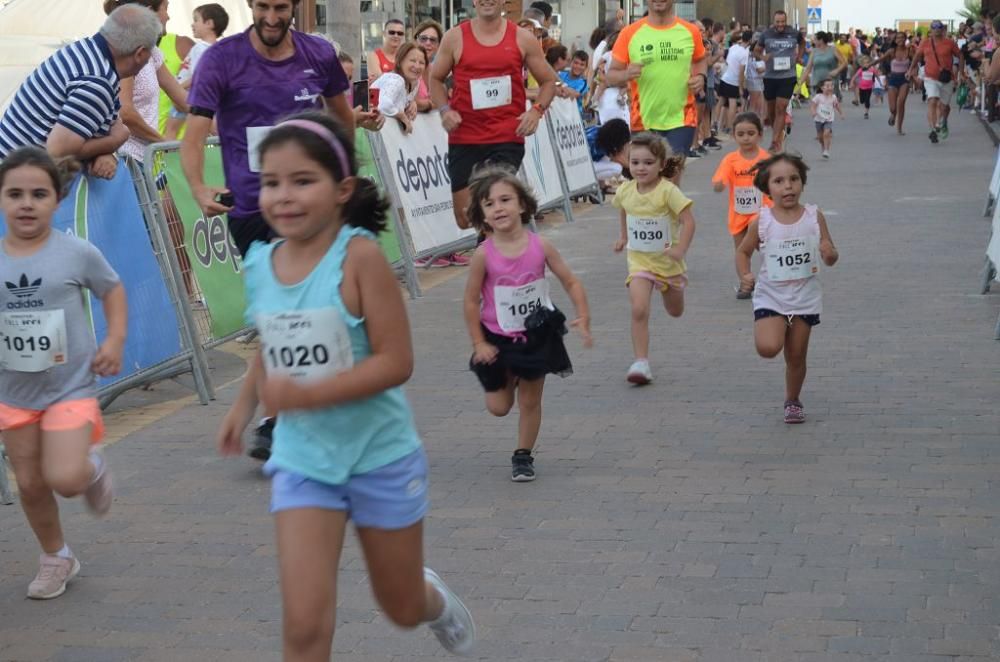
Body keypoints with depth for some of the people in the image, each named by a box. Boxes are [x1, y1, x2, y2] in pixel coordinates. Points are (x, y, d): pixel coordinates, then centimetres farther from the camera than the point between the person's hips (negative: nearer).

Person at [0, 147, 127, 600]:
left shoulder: (77, 253, -13)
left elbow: (112, 290, 4)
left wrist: (115, 340, -8)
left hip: (71, 387, -3)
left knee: (65, 479, -16)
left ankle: (93, 469, 20)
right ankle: (55, 558, 33)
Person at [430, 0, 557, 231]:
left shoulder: (522, 38, 6)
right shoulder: (455, 37, 5)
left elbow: (549, 81, 13)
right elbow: (435, 78, 15)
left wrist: (537, 110, -5)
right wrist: (444, 109, -4)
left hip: (508, 138, -1)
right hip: (464, 139, 1)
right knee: (466, 219, 1)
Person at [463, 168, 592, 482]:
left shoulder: (540, 246, -14)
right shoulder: (484, 255, -18)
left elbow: (571, 282, -5)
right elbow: (471, 301, -9)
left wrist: (583, 317, -16)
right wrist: (478, 343, -9)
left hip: (537, 336, 1)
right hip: (498, 339, -1)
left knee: (530, 402, 9)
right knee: (499, 407, 8)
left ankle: (523, 456, 27)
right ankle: (508, 379, 42)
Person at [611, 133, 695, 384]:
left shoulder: (668, 191, -21)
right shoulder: (625, 191, -7)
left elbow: (688, 221, -22)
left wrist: (680, 249, -33)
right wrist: (624, 236, 19)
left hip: (667, 260, -1)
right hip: (639, 260, 1)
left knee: (675, 312, 20)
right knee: (639, 311, -19)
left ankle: (669, 289, 57)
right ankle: (640, 363, -16)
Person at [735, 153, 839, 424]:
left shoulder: (814, 217, -5)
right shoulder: (762, 222, -8)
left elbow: (831, 258, 1)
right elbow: (743, 252, 5)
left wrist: (829, 254, -22)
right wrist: (744, 275, -13)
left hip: (805, 298, 1)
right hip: (770, 296, -1)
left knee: (796, 357, 9)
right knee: (768, 348, -21)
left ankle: (793, 400, 32)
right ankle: (766, 330, 15)